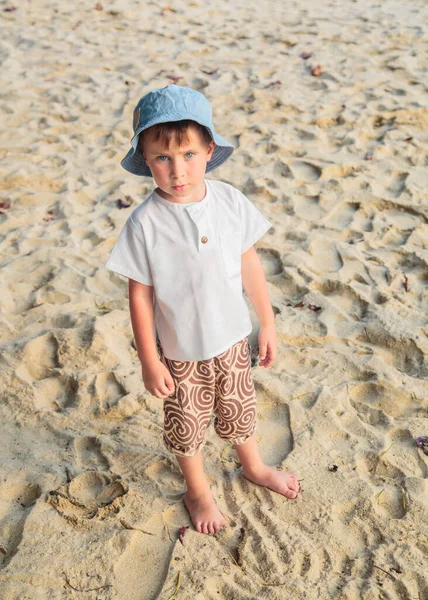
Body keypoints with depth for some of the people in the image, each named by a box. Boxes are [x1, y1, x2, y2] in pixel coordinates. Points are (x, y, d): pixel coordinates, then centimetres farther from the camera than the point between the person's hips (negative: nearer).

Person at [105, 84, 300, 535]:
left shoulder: (231, 201, -13)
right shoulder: (145, 223, -23)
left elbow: (250, 265, -2)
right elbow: (140, 296, -15)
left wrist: (267, 324, 4)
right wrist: (150, 362, -10)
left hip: (232, 337, 3)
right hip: (180, 349, -3)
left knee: (239, 409, 25)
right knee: (188, 424, 18)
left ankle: (253, 467, 55)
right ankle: (197, 491, 47)